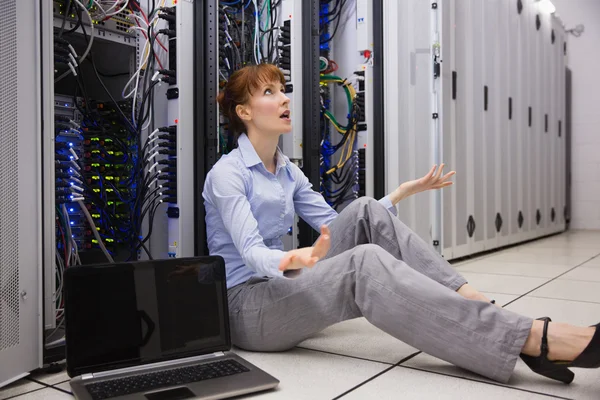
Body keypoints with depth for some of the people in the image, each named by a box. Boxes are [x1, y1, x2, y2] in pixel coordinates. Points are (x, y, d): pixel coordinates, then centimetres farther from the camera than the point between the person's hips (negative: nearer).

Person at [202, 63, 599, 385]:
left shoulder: (287, 170, 11)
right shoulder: (227, 174, -12)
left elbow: (336, 224, 9)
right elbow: (252, 254, -24)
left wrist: (406, 190, 3)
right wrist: (297, 259, -47)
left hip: (285, 289, 7)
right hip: (246, 308, -7)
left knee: (366, 212, -14)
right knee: (366, 263, -32)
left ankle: (483, 310, -21)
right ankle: (536, 339, -38)